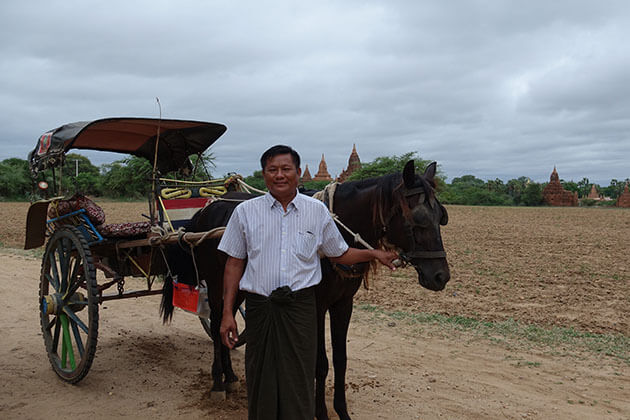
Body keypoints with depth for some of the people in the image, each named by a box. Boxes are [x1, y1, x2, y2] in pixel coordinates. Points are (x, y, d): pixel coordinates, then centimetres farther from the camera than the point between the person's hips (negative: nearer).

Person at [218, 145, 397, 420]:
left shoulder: (317, 211, 3)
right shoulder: (245, 212, 1)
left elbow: (339, 254, 14)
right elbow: (234, 264, 4)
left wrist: (375, 254, 3)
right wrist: (227, 313, 1)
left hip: (301, 307, 0)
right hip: (259, 306, 0)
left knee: (299, 382, 6)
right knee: (260, 379, 10)